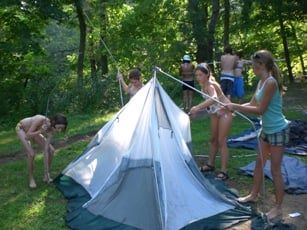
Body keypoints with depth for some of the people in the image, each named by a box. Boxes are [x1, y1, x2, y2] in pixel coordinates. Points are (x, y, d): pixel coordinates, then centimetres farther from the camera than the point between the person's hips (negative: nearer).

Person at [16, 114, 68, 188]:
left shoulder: (51, 130, -23)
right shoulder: (40, 120, -41)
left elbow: (46, 150, -20)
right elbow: (28, 136, -33)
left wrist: (46, 169, -21)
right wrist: (40, 131, -47)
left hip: (33, 131, 6)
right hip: (21, 129, -5)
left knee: (51, 150, -8)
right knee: (31, 154, -23)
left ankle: (46, 176, 9)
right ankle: (31, 179, 0)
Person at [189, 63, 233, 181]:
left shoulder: (211, 85, -32)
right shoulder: (203, 85, -6)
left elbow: (213, 99, -54)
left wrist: (198, 107, -63)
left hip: (224, 112, -9)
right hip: (215, 112, 9)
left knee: (221, 141, -9)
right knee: (213, 139, 16)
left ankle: (223, 172, -4)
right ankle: (210, 164, 30)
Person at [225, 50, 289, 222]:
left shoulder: (270, 82, -23)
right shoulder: (262, 81, 6)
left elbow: (260, 110, -22)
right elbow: (252, 104, 10)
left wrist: (236, 107, -18)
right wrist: (234, 107, 0)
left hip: (278, 131, -9)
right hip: (266, 130, 9)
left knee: (275, 169, 1)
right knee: (259, 163, 19)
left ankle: (278, 208, 16)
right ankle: (254, 195, 37)